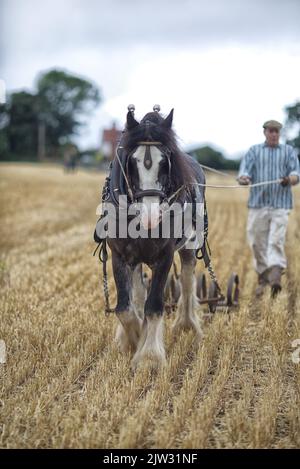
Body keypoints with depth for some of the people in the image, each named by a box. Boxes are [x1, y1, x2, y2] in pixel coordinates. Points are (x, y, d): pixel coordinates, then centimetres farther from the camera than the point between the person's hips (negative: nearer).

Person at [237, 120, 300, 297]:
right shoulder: (254, 151, 13)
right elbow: (245, 171, 1)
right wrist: (243, 178, -24)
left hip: (281, 204, -1)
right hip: (258, 203, 2)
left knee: (276, 241, -14)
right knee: (258, 243, 2)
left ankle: (276, 278, -25)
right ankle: (263, 278, 17)